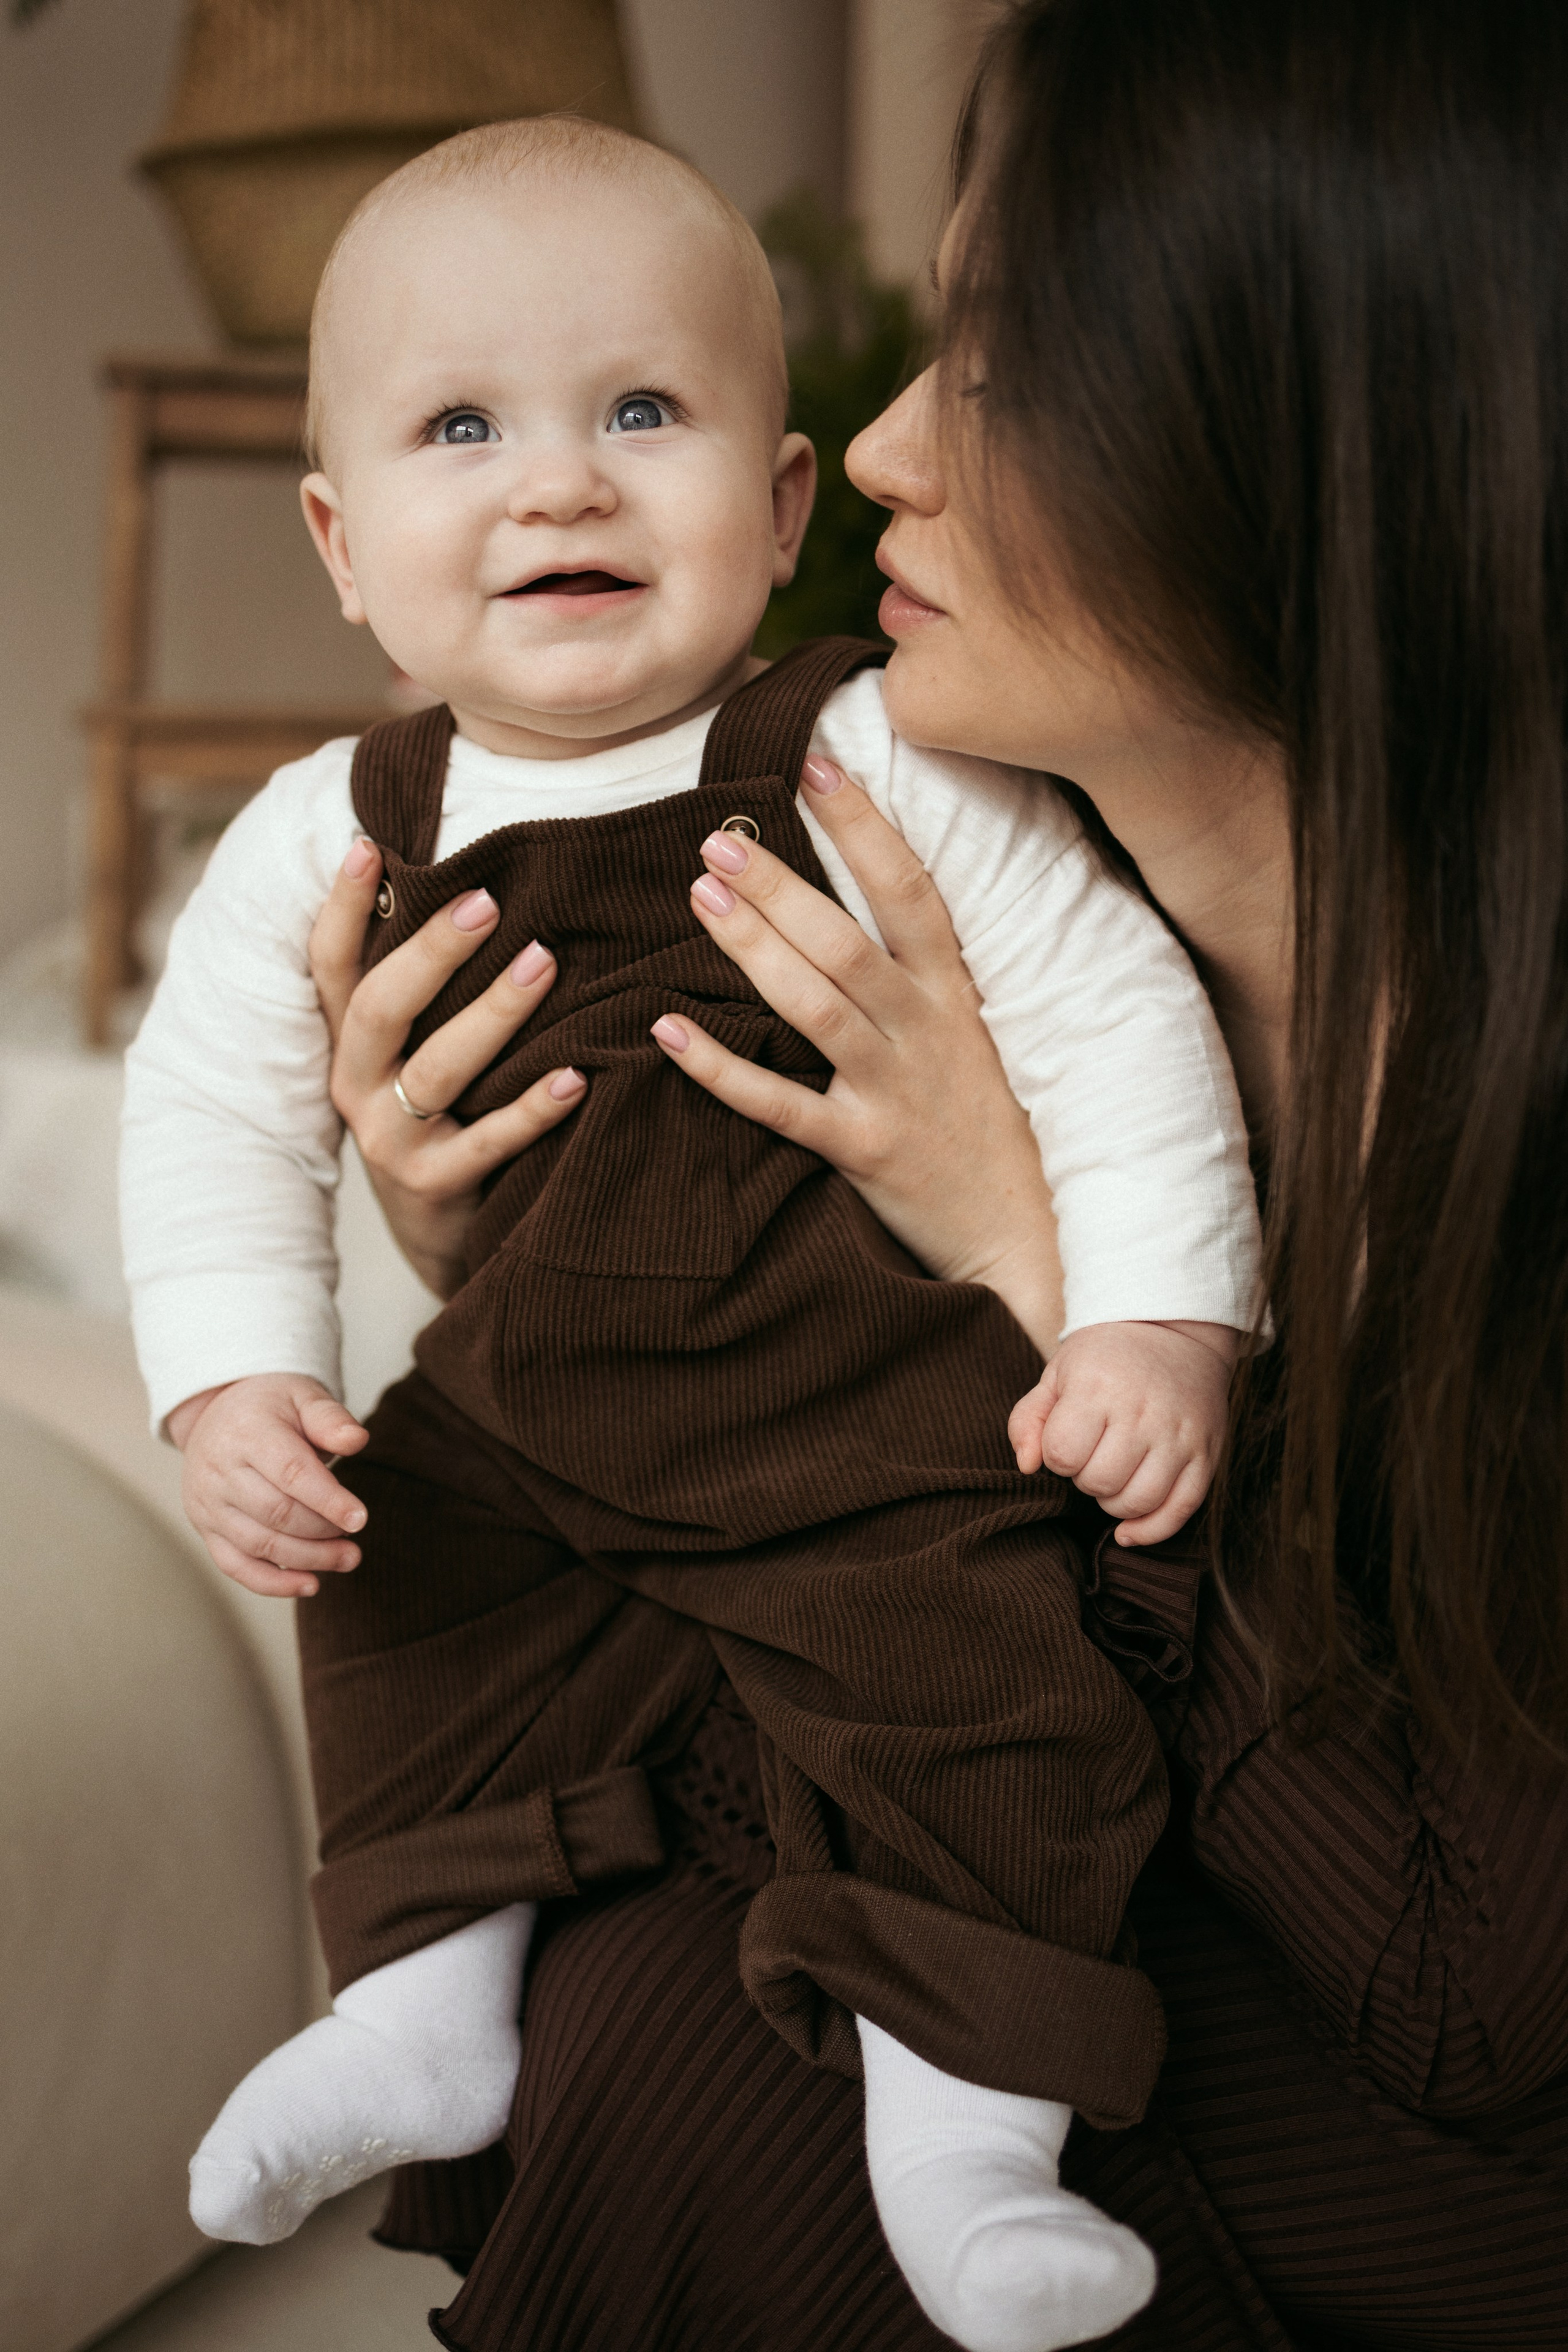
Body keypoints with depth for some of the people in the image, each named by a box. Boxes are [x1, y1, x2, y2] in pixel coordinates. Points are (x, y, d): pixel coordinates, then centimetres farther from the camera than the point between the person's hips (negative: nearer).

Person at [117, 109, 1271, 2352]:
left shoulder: (878, 768, -15)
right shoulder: (330, 838, -6)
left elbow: (1111, 1007, -11)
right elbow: (214, 1104, 3)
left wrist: (1159, 1318, -18)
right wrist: (238, 1379, -9)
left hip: (881, 1432, -4)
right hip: (523, 1433, 4)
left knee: (984, 1694, -13)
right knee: (409, 1613, 10)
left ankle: (968, 2142, 7)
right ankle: (425, 2005, 31)